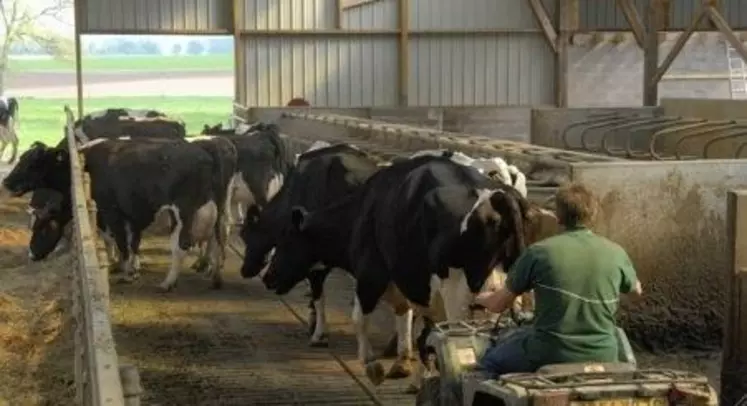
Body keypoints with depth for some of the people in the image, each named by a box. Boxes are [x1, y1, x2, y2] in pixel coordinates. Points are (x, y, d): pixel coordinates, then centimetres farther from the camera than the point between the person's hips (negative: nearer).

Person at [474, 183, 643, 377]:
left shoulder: (539, 252, -10)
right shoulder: (616, 253, -2)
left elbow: (498, 305, 0)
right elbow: (637, 289, 21)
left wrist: (482, 298, 24)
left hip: (549, 355, -3)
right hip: (602, 357, 3)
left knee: (488, 362, 24)